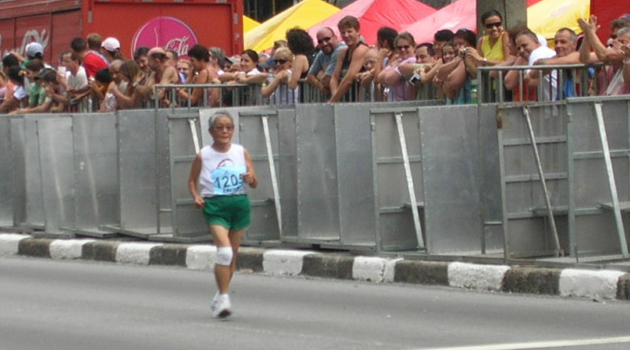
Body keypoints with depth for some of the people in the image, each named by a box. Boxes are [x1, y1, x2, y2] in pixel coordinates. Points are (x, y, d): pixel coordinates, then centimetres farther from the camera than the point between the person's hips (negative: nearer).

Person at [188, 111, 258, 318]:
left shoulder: (241, 152, 4)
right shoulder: (203, 156, -2)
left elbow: (255, 183, 8)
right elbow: (192, 180, 10)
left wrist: (250, 179, -15)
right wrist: (196, 196, -8)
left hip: (239, 203, 3)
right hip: (215, 205, -3)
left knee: (233, 254, 10)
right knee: (224, 250, -20)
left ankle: (221, 297, 26)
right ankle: (224, 297, -15)